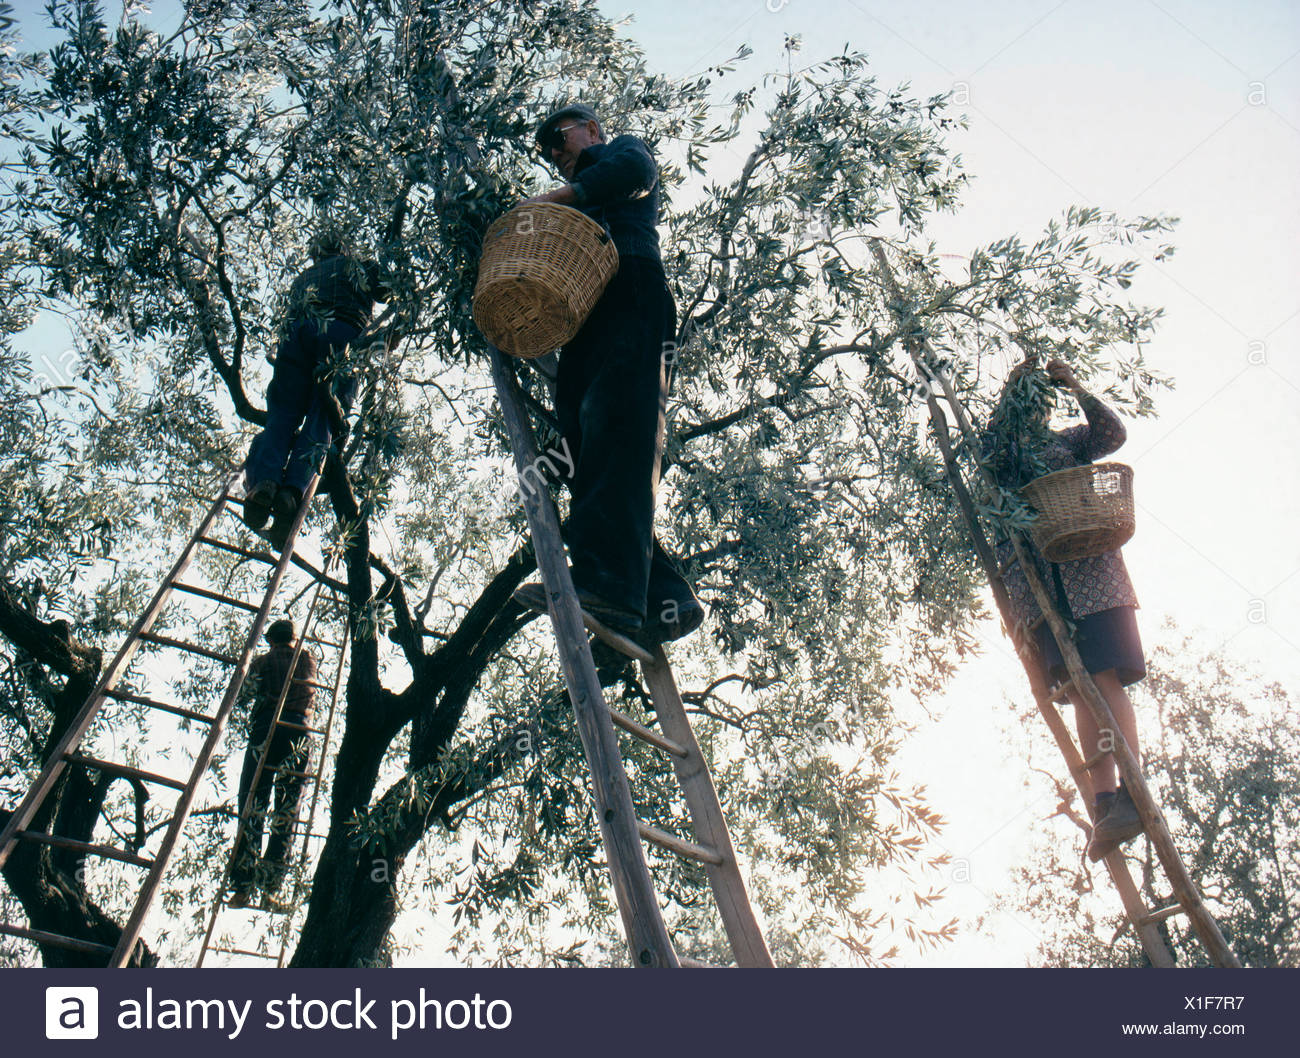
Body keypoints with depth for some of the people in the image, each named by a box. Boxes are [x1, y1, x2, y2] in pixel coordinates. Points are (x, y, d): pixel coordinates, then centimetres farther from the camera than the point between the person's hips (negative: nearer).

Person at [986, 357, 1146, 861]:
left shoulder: (1068, 441, 19)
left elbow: (1112, 434, 4)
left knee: (1106, 679, -13)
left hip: (1088, 569, -1)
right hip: (1039, 581, 1)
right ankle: (1105, 800, -13)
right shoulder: (997, 454, 21)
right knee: (1080, 690, -6)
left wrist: (1076, 388, -4)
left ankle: (1133, 794, -18)